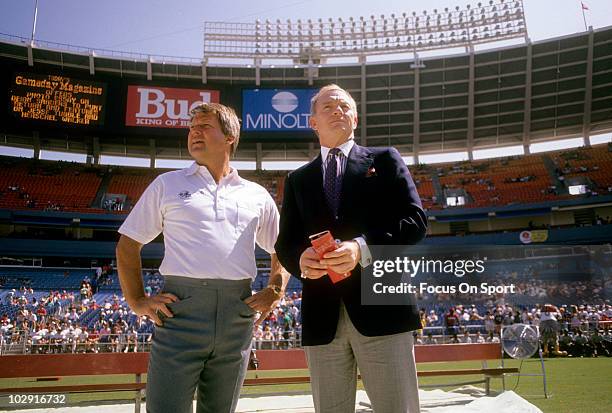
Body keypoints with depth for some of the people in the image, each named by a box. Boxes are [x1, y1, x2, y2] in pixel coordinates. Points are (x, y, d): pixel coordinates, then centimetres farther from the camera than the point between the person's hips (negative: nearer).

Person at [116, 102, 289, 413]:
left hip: (238, 315, 2)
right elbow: (127, 246, 11)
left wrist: (275, 291, 6)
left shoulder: (257, 195, 14)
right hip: (179, 309, -2)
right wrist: (137, 301, 1)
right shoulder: (166, 184, 9)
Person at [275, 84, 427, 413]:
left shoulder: (384, 160, 11)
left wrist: (363, 249, -17)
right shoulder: (297, 180, 18)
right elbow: (285, 244, 15)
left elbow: (415, 220, 0)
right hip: (322, 315, 3)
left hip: (380, 307, -2)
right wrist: (301, 259, -10)